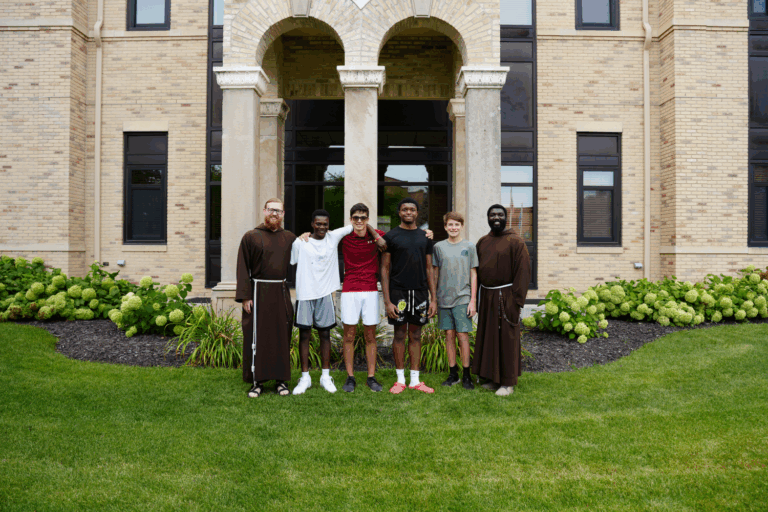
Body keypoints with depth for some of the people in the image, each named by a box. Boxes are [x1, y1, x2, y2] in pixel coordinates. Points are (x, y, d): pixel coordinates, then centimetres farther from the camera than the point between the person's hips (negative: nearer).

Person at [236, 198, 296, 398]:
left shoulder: (290, 238, 10)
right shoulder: (251, 237, 0)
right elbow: (243, 268, -3)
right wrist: (245, 297, -9)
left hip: (281, 293, 3)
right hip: (258, 293, -3)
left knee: (281, 336, 6)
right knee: (257, 337, 1)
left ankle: (281, 379, 16)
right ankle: (258, 381, 11)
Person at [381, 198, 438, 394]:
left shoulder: (425, 237, 10)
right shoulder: (391, 236, -1)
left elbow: (429, 270, 12)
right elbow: (384, 269, -3)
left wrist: (433, 298, 5)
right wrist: (387, 301, -10)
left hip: (420, 292, 3)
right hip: (399, 292, -3)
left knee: (416, 335, 9)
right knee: (399, 335, 3)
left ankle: (415, 380, 16)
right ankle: (400, 379, 14)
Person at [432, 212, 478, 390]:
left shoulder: (469, 247, 3)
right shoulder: (439, 247, 6)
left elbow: (473, 275, 4)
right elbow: (435, 274, 10)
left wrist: (473, 300, -2)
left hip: (463, 298, -2)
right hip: (444, 299, 2)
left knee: (463, 335, -4)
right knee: (449, 335, 6)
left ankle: (466, 375, 7)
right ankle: (453, 373, 15)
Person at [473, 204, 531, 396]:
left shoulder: (515, 241, -8)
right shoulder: (482, 242, 10)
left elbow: (523, 271, -11)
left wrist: (517, 301, -15)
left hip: (505, 297, -6)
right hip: (486, 297, 6)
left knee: (507, 338, 1)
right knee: (488, 338, 11)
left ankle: (508, 382, 12)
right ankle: (494, 378, 23)